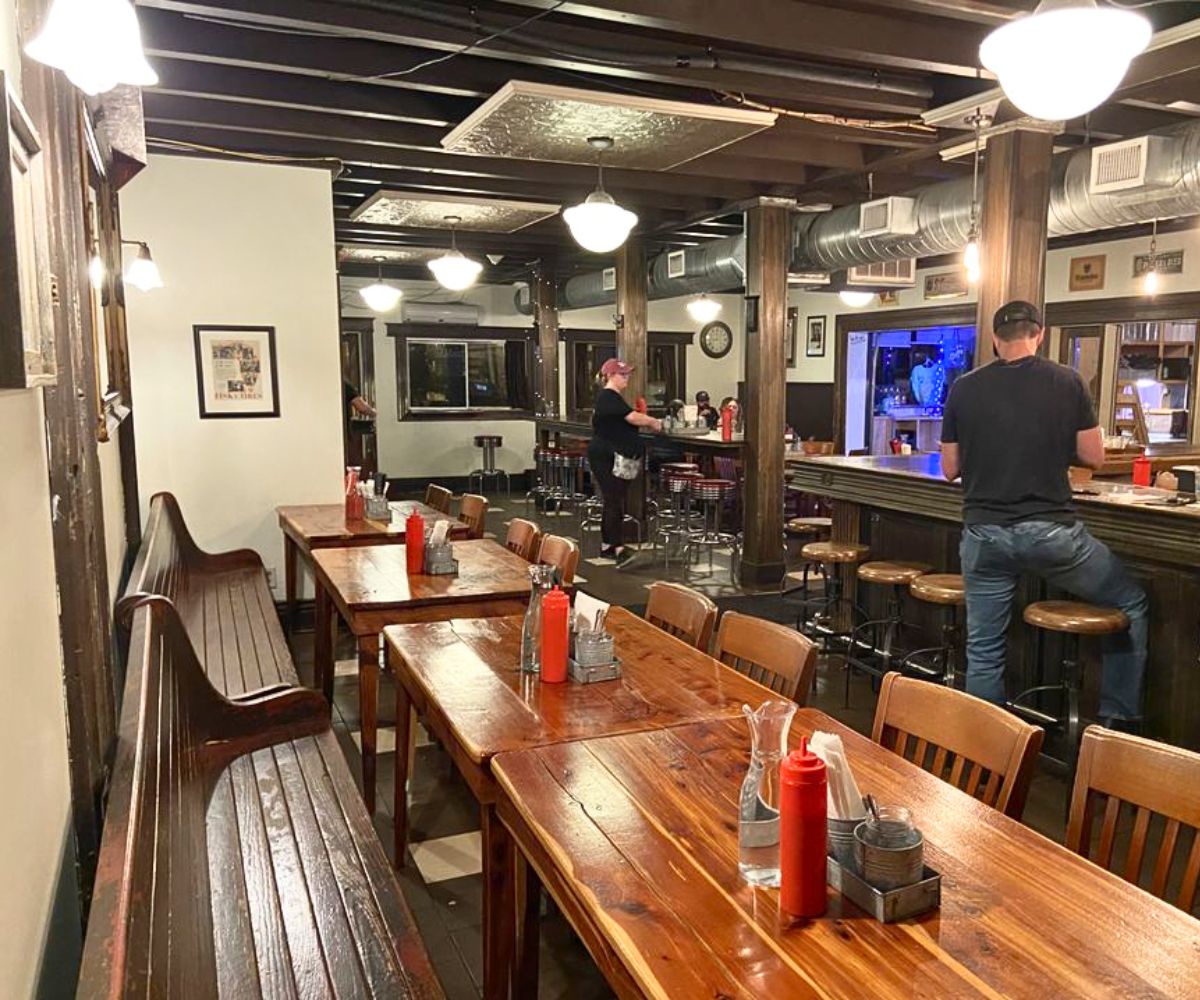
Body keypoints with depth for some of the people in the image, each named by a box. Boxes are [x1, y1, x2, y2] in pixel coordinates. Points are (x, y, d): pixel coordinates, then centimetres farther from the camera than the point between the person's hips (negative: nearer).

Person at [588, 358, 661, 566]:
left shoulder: (612, 397, 19)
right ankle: (618, 549, -19)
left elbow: (624, 423, 24)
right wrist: (655, 422, -7)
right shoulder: (609, 397, -15)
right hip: (605, 458, -10)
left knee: (613, 501, 11)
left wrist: (648, 423, 11)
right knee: (614, 502, -15)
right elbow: (633, 417, -21)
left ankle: (606, 546, 17)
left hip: (616, 459, 10)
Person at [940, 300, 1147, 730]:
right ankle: (1119, 718, 22)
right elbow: (1094, 457, 3)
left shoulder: (964, 388, 1)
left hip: (984, 533, 2)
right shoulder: (1067, 382, -2)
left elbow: (949, 469, 6)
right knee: (1132, 604, 22)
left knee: (983, 650, 12)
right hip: (1050, 529, -1)